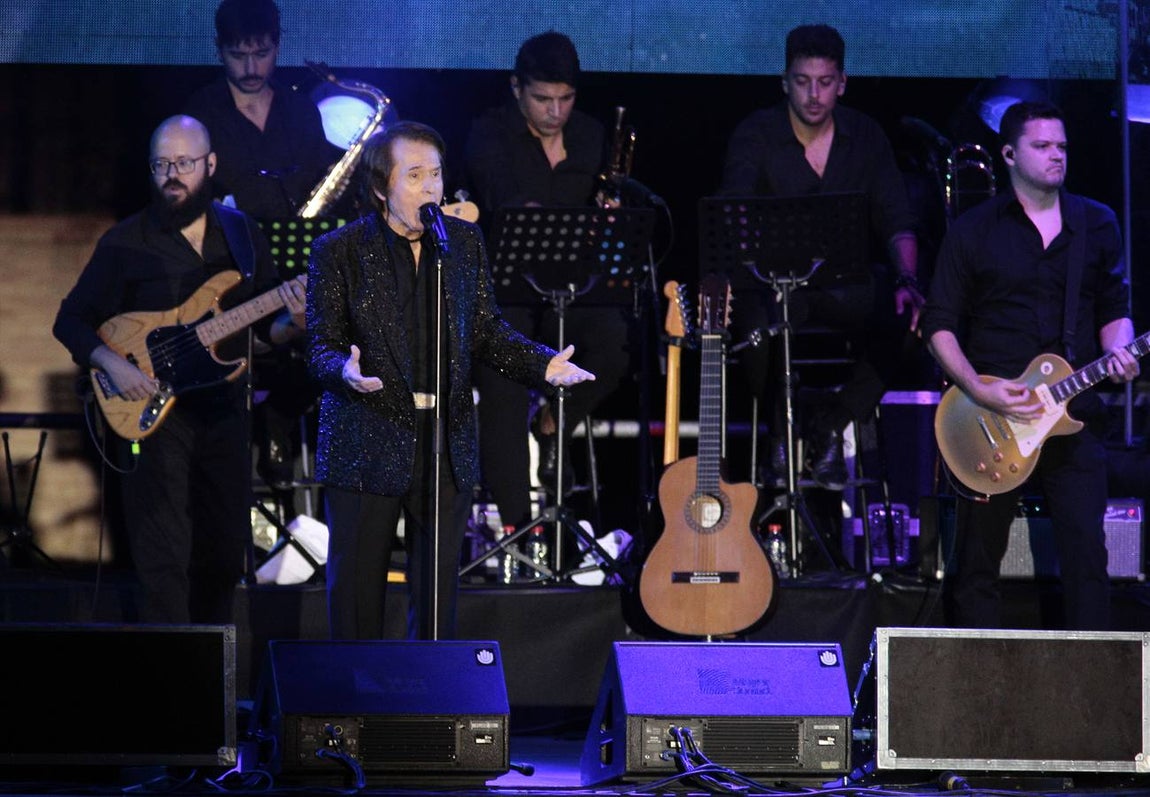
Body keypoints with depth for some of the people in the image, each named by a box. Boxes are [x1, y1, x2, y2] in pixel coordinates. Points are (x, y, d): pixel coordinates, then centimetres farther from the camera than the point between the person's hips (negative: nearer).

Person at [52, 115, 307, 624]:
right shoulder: (125, 243, -5)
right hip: (153, 412, -4)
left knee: (225, 553, 11)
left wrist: (293, 323, -12)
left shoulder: (241, 234, 6)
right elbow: (71, 321, -1)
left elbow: (269, 326, 11)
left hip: (223, 411, 4)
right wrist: (112, 363, -18)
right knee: (164, 558, -10)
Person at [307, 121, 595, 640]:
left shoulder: (465, 243, 9)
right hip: (367, 447, -3)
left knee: (438, 591, 6)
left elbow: (487, 333, 12)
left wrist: (544, 365, -4)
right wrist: (346, 371, -27)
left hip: (447, 441, 3)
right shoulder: (338, 252, -2)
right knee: (357, 589, 2)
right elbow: (321, 346, -4)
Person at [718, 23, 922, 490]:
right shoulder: (756, 135, -4)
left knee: (908, 320, -28)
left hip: (848, 283, 2)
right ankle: (781, 427, -6)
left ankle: (831, 426, -6)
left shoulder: (865, 136, 5)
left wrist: (907, 281, -20)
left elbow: (897, 222, 0)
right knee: (759, 323, -37)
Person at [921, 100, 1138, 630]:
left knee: (1087, 553, -6)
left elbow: (1113, 309, 16)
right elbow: (938, 326, 1)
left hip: (1073, 418, 2)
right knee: (977, 560, 2)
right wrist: (979, 391, -12)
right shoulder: (973, 231, 2)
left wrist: (1118, 354, -6)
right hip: (989, 421, -1)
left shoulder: (1097, 224, 11)